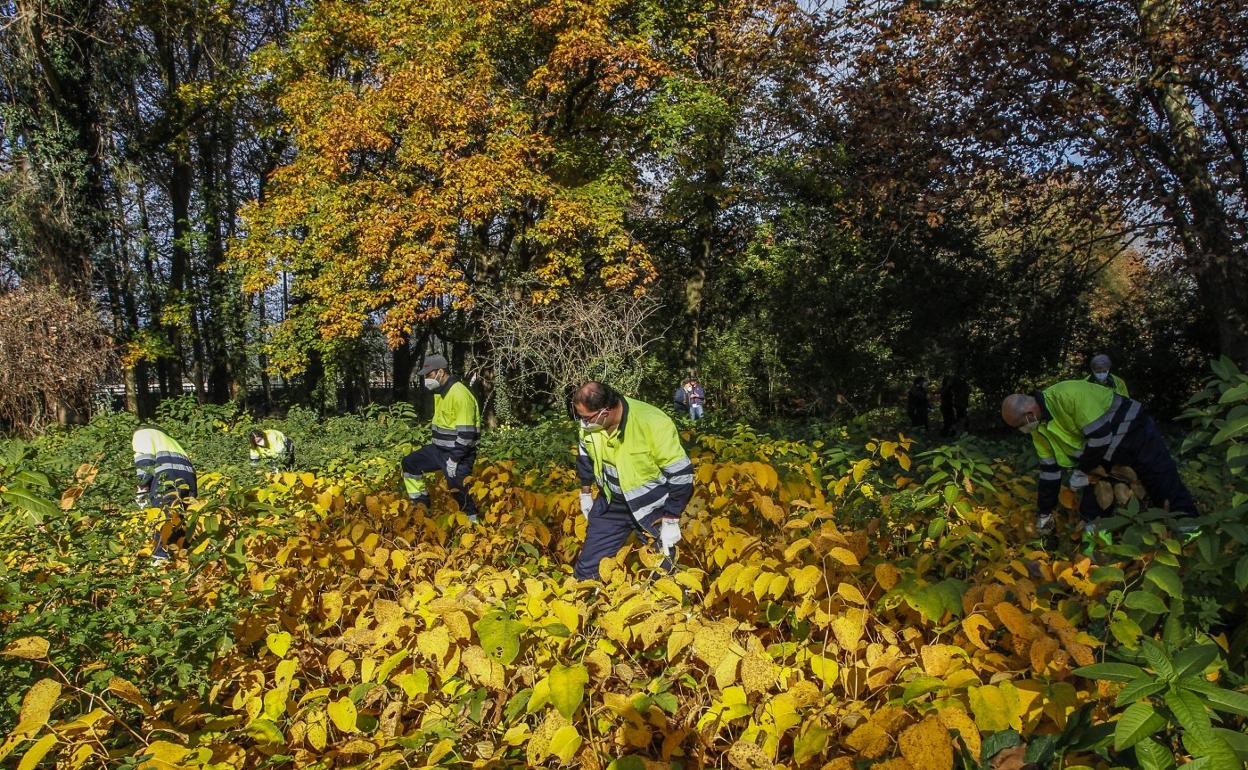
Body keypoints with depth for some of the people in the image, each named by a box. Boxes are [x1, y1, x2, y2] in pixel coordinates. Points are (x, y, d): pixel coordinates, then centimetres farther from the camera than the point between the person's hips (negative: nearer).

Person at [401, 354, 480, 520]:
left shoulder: (460, 394, -23)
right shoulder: (440, 392, 8)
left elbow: (466, 433, -25)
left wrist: (454, 459, -23)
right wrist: (434, 445, 18)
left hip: (459, 452, -10)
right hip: (440, 449, 10)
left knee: (459, 491, -9)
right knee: (410, 463, 15)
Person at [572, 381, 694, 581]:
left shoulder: (653, 423, -31)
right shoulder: (588, 423, -13)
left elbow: (680, 474, -23)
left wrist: (671, 521, -19)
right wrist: (585, 493, 18)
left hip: (652, 507, -4)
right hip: (610, 504, 5)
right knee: (587, 568, 10)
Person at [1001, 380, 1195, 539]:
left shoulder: (1069, 395, -38)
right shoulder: (1039, 428, -9)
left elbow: (1100, 435, -36)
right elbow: (1049, 470, 0)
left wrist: (1081, 472, -22)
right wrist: (1044, 514, 4)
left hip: (1133, 430, -8)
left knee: (1168, 489, -4)